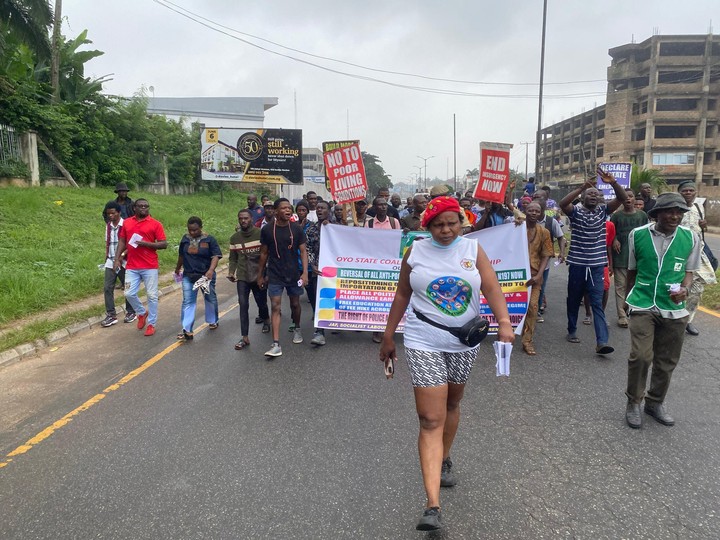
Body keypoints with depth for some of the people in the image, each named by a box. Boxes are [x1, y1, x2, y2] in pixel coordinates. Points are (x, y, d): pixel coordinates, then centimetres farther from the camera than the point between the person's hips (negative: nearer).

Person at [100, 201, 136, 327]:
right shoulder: (108, 226, 8)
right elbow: (107, 243, 16)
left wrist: (122, 256, -21)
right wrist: (106, 257, 11)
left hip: (123, 262, -5)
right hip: (110, 262, 5)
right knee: (107, 288, -1)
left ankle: (131, 312, 22)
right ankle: (111, 315, 4)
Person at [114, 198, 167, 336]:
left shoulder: (155, 224, -3)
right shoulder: (127, 222, 9)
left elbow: (164, 244, -5)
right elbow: (122, 242, 12)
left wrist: (146, 244, -17)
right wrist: (117, 259, 3)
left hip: (150, 267, -3)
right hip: (132, 267, 3)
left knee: (152, 296, 2)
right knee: (129, 294, 1)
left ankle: (151, 324, 14)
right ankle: (142, 313, 28)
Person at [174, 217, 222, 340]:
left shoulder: (209, 240, -9)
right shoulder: (185, 239, 4)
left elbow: (216, 256, -16)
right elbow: (181, 256, 18)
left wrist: (211, 270, -31)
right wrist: (177, 269, 30)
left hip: (206, 276, -2)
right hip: (188, 276, 2)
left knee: (210, 298, 15)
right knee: (187, 302, -5)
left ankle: (213, 320, 38)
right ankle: (187, 330, -6)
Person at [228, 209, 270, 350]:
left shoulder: (261, 234, -8)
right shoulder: (234, 238, 5)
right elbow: (233, 259, 9)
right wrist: (231, 273, -6)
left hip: (259, 276, -2)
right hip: (242, 277, 2)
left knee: (261, 303, 12)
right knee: (243, 305, -6)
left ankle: (266, 320, 46)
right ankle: (245, 337, -2)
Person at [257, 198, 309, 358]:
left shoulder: (297, 229, -4)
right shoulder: (267, 230, -4)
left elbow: (303, 251, -2)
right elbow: (264, 253, 4)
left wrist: (305, 273, -12)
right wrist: (260, 275, 7)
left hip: (294, 274, 1)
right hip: (275, 275, -1)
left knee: (295, 304, 15)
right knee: (275, 307, -6)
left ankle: (297, 328, 43)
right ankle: (276, 344, -8)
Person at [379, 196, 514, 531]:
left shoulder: (473, 249, -1)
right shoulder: (415, 252, -3)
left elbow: (492, 289, -11)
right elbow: (402, 295, 5)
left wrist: (504, 322, -28)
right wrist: (388, 337, 7)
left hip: (464, 343, 2)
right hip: (423, 343, -2)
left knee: (451, 405, 20)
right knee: (431, 421, -8)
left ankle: (444, 460, 47)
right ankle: (433, 506, -9)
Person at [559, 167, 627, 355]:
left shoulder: (603, 211, 6)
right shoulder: (576, 211, -2)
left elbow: (622, 198, -6)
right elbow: (563, 203, -23)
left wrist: (613, 182, -23)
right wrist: (582, 187, -29)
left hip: (597, 265, 1)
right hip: (577, 264, -1)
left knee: (597, 304, -4)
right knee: (574, 300, 14)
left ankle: (602, 342, -10)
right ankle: (572, 331, 32)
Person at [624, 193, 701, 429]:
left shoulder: (691, 238, -3)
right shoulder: (637, 235, -5)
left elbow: (688, 271, 8)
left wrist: (684, 289, -14)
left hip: (674, 308, 2)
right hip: (643, 305, -2)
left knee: (667, 361, 11)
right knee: (641, 355, -13)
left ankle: (655, 402, 33)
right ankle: (633, 402, 9)